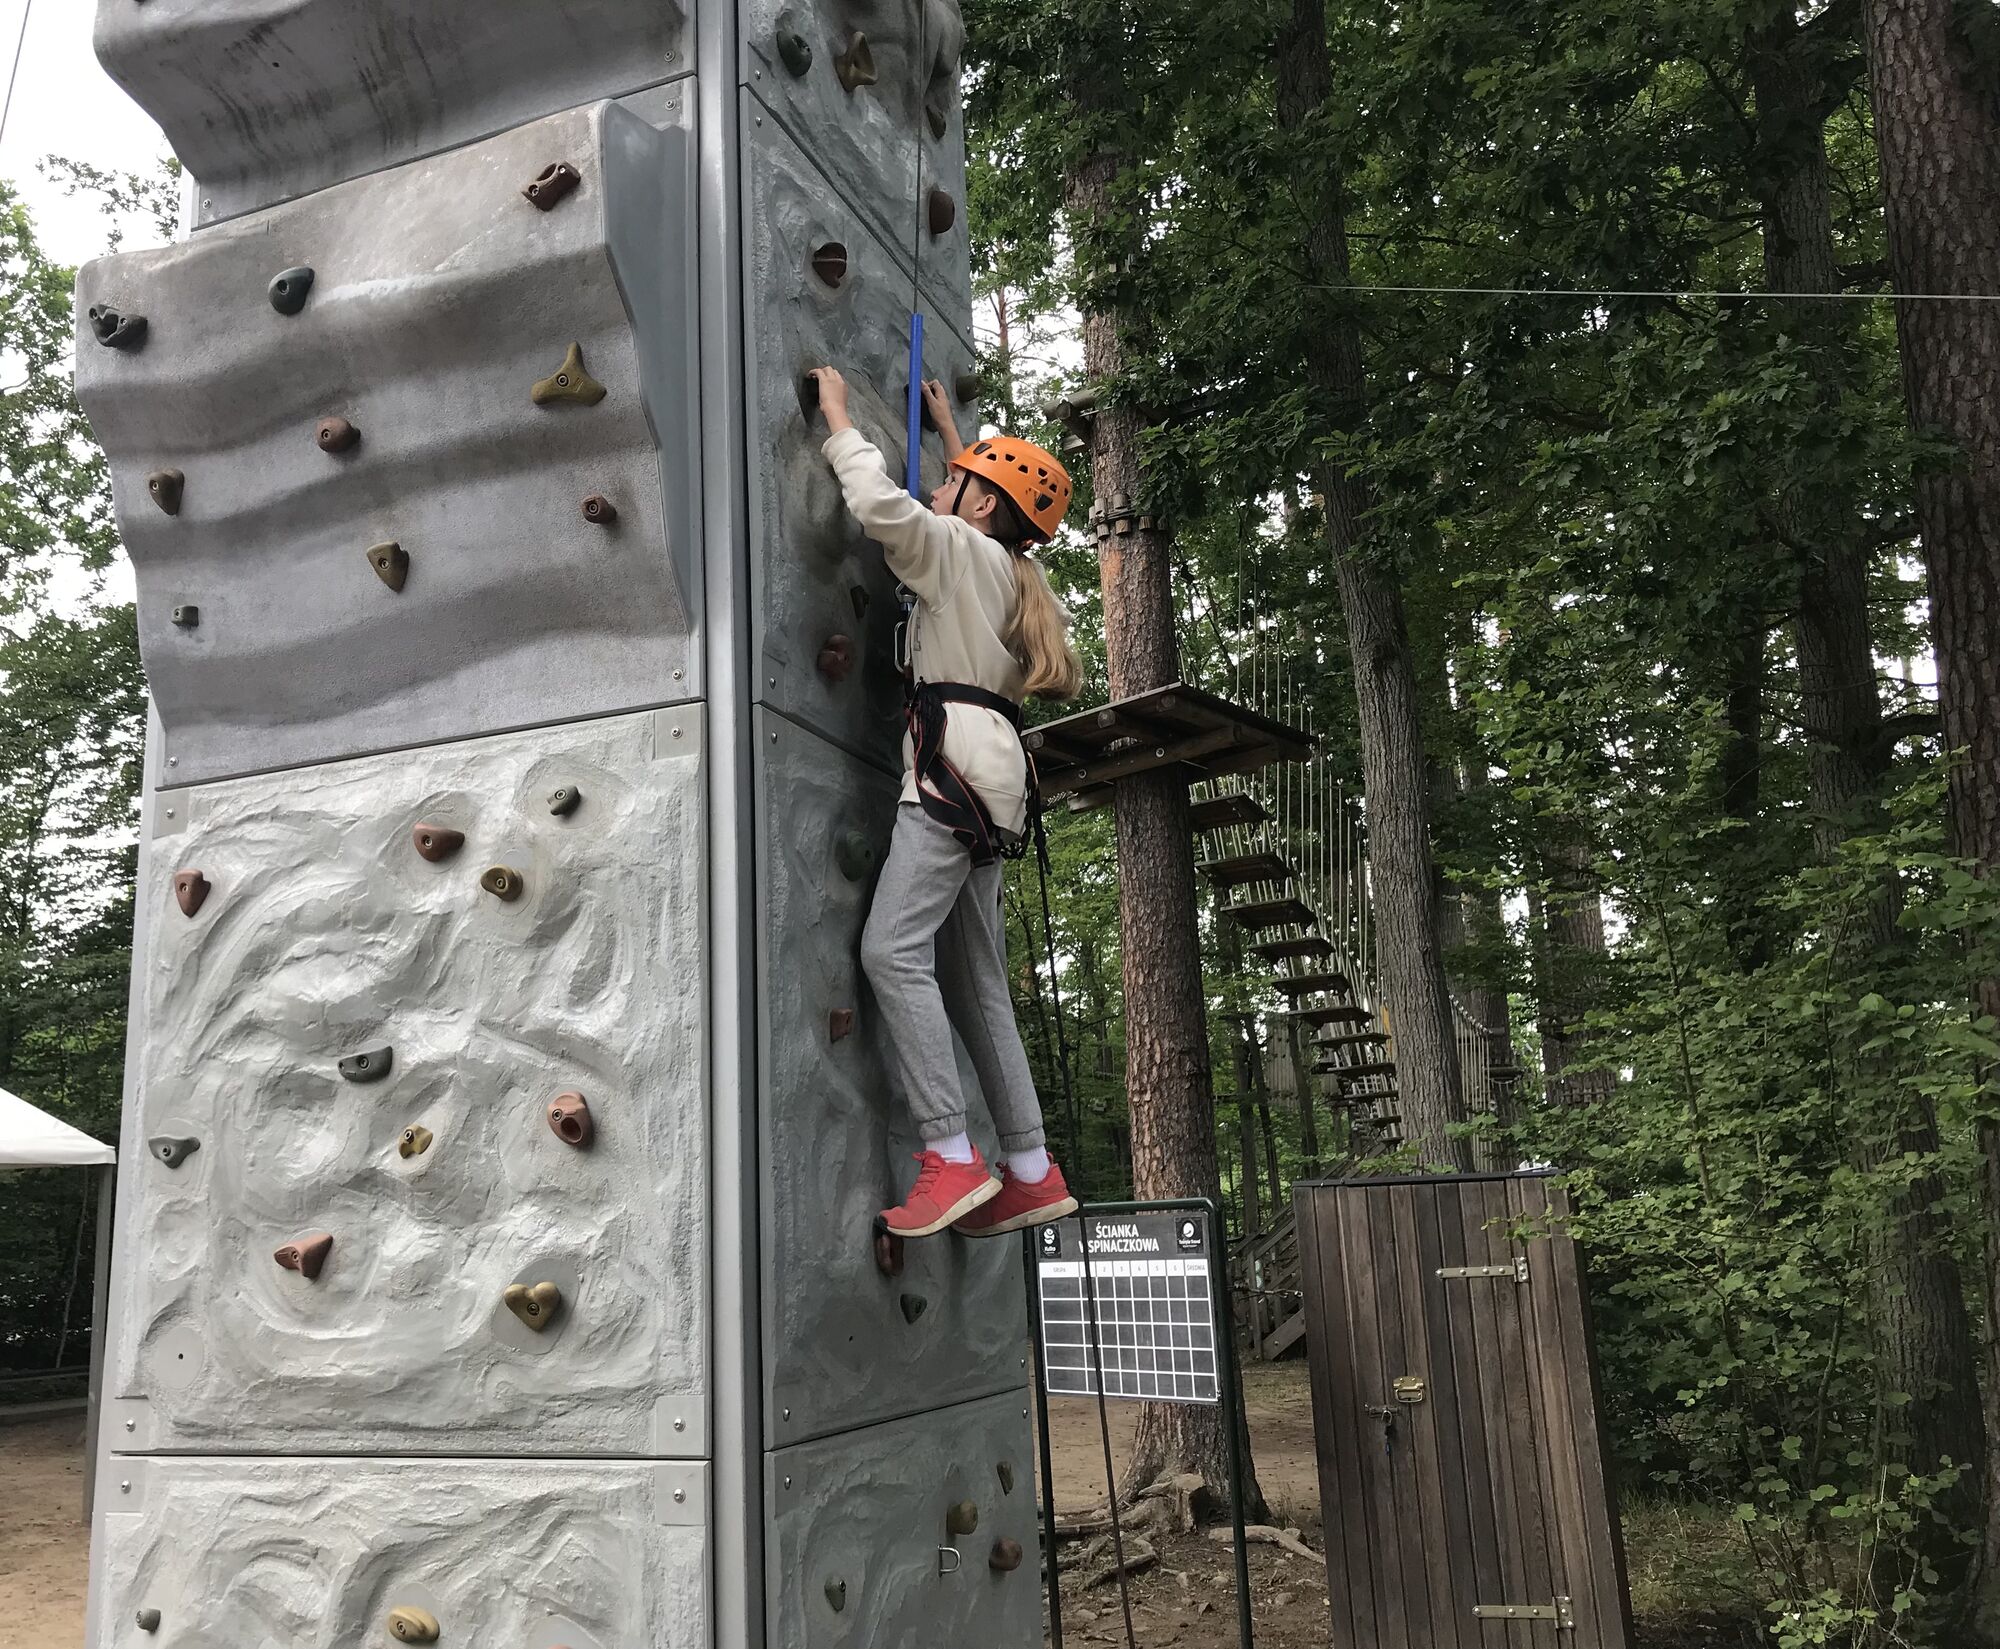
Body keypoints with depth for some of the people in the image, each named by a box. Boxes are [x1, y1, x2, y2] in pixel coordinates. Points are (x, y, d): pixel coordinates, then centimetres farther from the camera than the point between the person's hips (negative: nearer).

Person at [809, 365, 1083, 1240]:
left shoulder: (965, 551, 2)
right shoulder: (1010, 570, 26)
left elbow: (879, 504, -12)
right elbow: (989, 509, 49)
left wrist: (838, 415, 4)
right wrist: (948, 428, 52)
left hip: (957, 764, -10)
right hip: (981, 778, 10)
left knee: (893, 948, -21)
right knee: (974, 985, 6)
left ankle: (952, 1158, -26)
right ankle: (1031, 1171, 4)